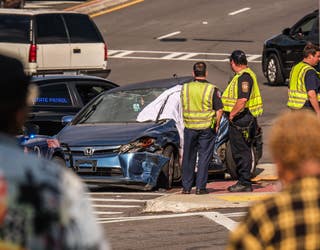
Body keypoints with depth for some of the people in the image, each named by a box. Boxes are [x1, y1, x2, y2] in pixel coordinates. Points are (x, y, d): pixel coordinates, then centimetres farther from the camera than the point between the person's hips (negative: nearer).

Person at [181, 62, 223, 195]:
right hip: (206, 128, -2)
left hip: (189, 127, 2)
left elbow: (183, 107, 8)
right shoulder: (212, 90, -10)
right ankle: (200, 187, 2)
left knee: (188, 157, 11)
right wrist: (216, 125, 4)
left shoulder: (185, 88, 0)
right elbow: (219, 110, -9)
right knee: (204, 157, 4)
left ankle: (186, 187, 14)